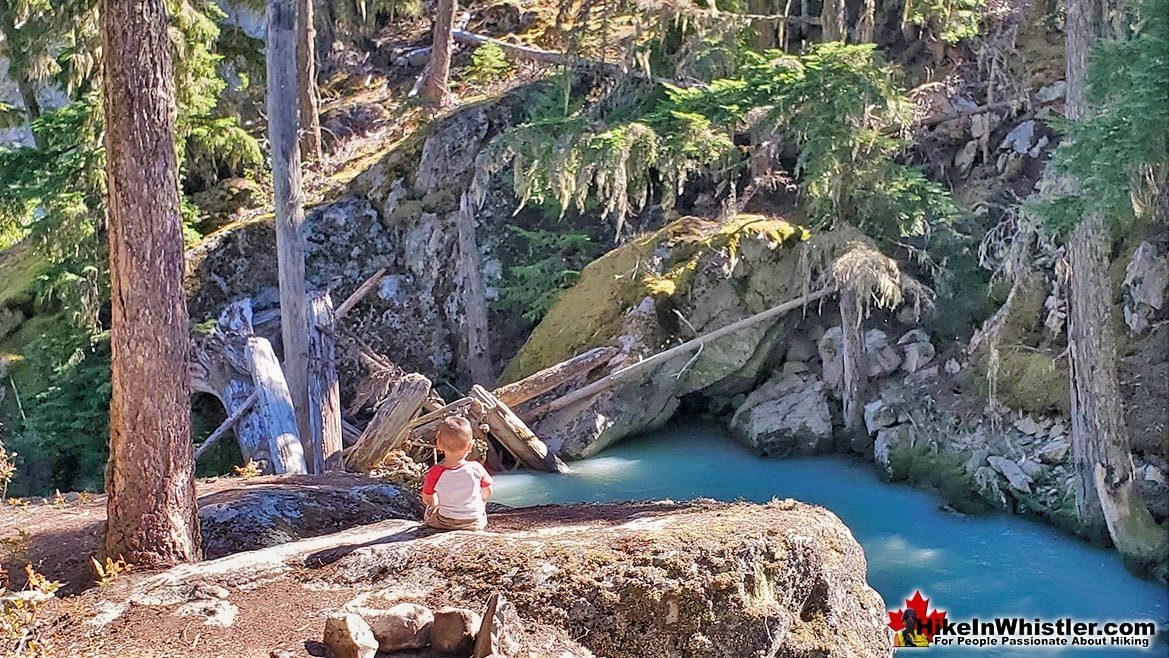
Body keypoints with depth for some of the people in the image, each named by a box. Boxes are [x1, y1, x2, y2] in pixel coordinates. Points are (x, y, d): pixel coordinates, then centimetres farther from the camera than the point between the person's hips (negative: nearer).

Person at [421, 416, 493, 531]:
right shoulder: (476, 468, -21)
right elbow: (487, 492, -3)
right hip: (475, 523, 0)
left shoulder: (434, 473, -21)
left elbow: (427, 500, -6)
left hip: (444, 524, 0)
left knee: (429, 510, 31)